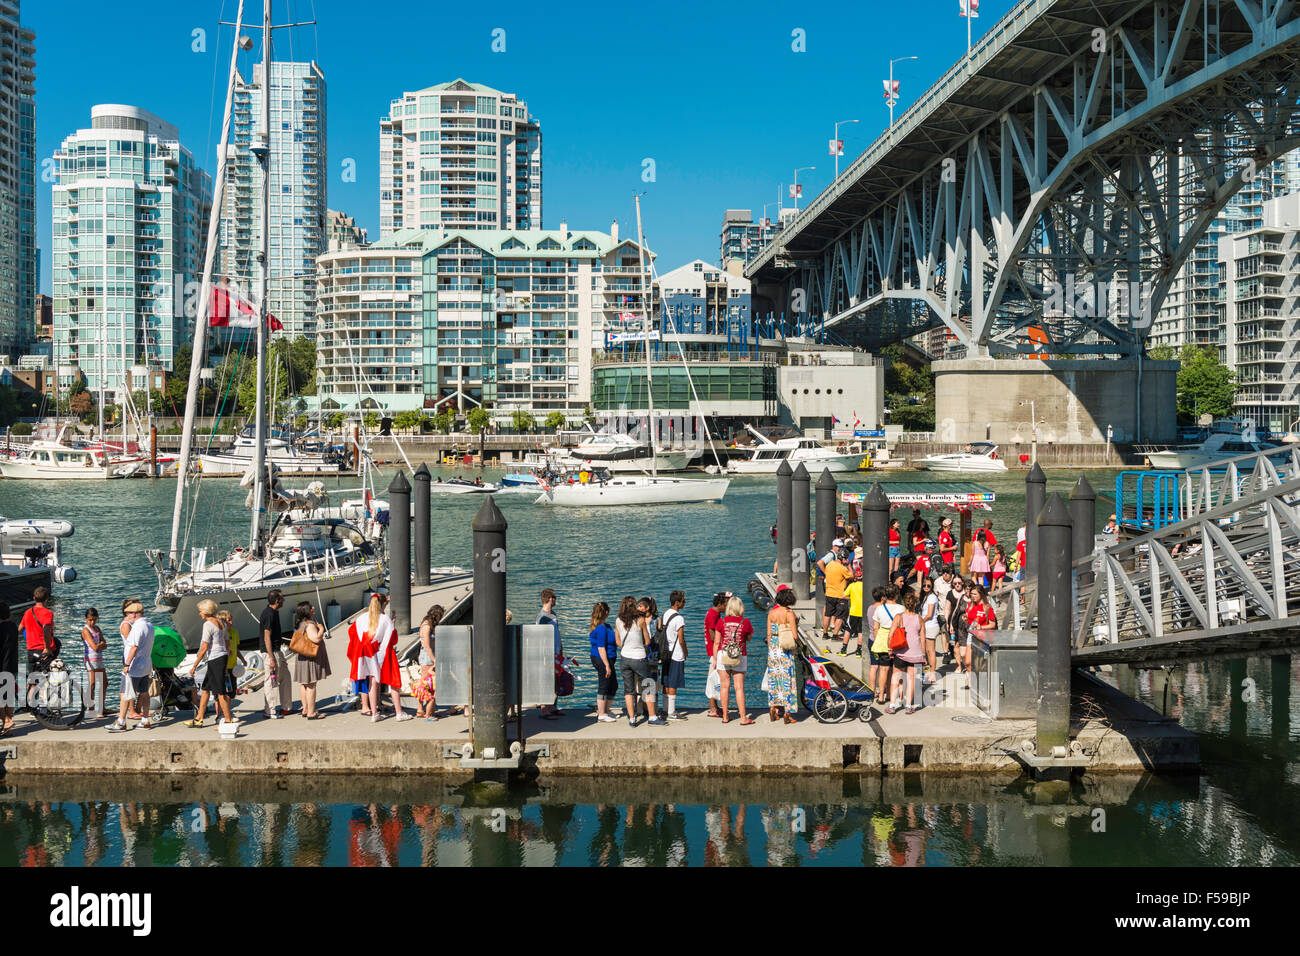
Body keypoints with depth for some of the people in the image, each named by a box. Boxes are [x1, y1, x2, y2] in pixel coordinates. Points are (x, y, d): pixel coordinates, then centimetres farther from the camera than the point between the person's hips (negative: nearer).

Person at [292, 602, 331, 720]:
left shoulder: (300, 624, 11)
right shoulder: (309, 625, -20)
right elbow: (317, 638, -30)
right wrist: (321, 629, -13)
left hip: (302, 658, 10)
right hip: (311, 658, -10)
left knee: (304, 684, 16)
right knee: (311, 685, -7)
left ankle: (305, 710, 25)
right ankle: (311, 713, -7)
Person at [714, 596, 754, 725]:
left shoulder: (722, 622, -3)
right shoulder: (745, 622, -5)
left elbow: (717, 642, 0)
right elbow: (749, 638, 9)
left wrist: (715, 659, 8)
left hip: (723, 655, 1)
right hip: (740, 657, -1)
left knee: (725, 686, 7)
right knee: (739, 688, 2)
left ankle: (725, 716, 11)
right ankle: (743, 718, 1)